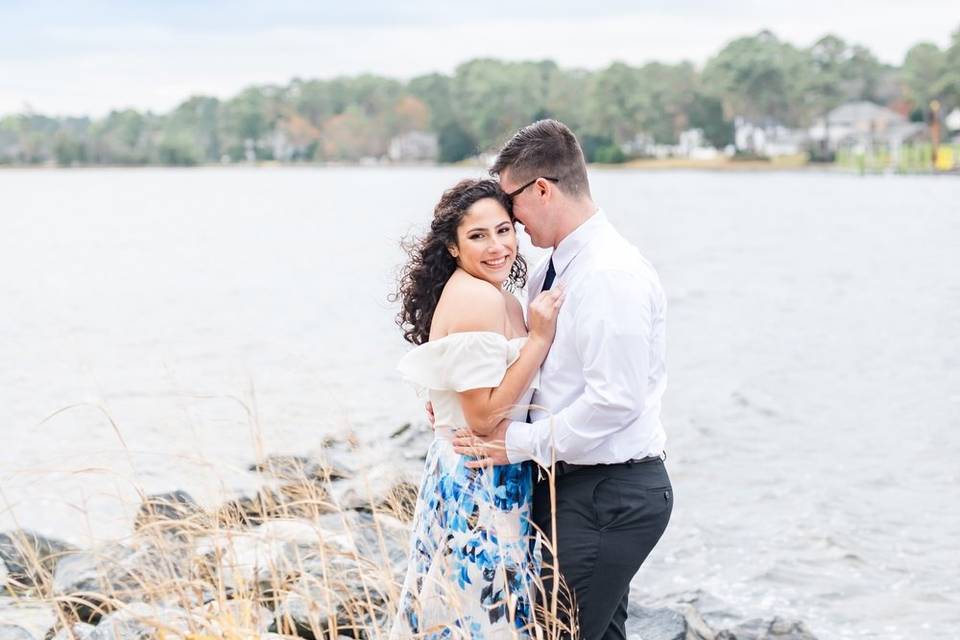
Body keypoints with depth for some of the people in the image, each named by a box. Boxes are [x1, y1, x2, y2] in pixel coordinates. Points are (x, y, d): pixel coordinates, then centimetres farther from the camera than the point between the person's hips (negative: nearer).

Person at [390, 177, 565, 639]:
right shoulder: (479, 298, -19)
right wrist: (539, 338, -21)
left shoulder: (496, 296, 11)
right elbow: (483, 416, -22)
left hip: (461, 474, 10)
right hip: (481, 484, -10)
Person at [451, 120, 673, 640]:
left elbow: (614, 400, -24)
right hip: (572, 484, 10)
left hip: (610, 495, -10)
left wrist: (520, 442, -16)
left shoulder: (611, 274, -20)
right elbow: (530, 364, 18)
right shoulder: (554, 271, 9)